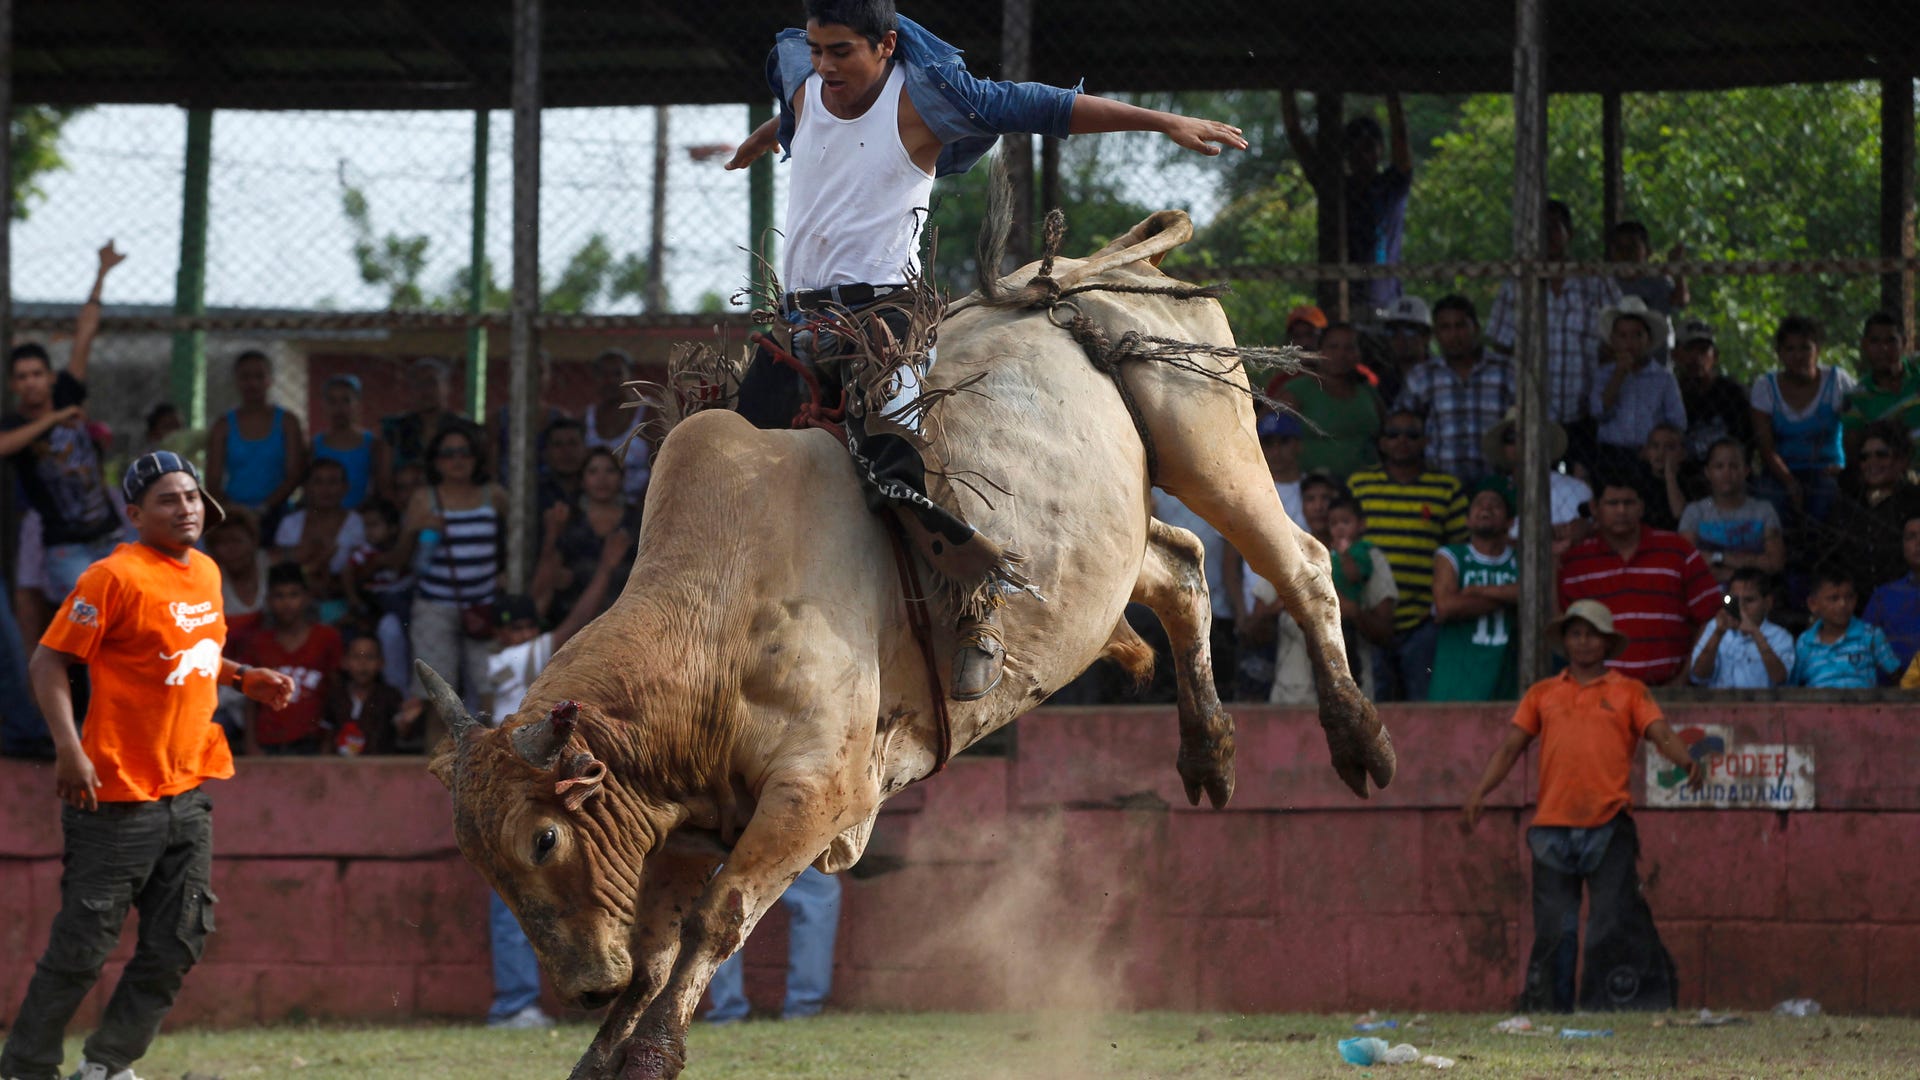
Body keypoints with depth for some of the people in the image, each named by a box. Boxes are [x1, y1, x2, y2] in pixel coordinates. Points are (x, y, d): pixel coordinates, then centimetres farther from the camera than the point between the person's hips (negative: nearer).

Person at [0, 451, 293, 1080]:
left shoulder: (206, 573, 13)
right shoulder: (116, 576, -12)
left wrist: (243, 679, 12)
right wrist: (69, 749, -25)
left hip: (189, 793, 8)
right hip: (119, 796, -8)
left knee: (179, 945, 9)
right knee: (83, 946, -5)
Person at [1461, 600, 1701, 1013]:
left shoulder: (1629, 692, 12)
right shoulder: (1543, 693, 18)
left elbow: (1661, 734, 0)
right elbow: (1511, 747, 15)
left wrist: (1687, 761, -22)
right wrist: (1479, 793, 1)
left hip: (1609, 825, -2)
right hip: (1552, 825, 2)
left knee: (1613, 923, -9)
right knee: (1553, 928, 1)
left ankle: (1623, 1006, -8)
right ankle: (1548, 1007, 6)